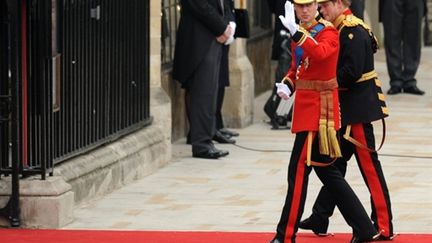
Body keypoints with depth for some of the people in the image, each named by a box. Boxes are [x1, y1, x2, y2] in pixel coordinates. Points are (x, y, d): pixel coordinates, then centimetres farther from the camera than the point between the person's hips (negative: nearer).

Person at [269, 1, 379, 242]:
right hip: (307, 104, 9)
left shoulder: (328, 32, -13)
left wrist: (296, 32, -47)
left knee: (299, 169, -7)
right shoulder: (302, 33, 13)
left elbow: (320, 53, -35)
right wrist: (287, 84, 2)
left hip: (319, 109, -9)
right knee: (326, 169, 14)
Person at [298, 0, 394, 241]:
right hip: (347, 108, 10)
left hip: (357, 107, -10)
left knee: (369, 165, -5)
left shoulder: (352, 30, -18)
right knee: (336, 161, 15)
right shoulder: (341, 28, 12)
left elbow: (352, 70, -25)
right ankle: (319, 219, 22)